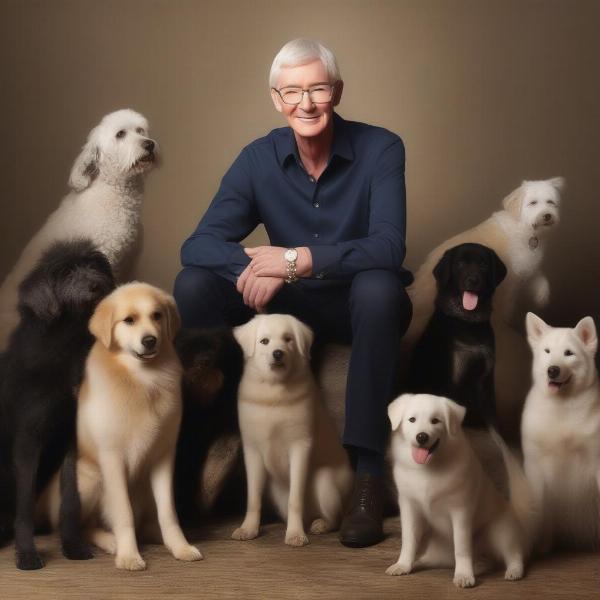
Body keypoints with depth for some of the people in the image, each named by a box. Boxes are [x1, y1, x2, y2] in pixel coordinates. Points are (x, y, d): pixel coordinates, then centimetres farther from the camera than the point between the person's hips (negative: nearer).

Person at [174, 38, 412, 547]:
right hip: (293, 304, 3)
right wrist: (256, 265, -37)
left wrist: (297, 258, -36)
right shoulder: (258, 159, -7)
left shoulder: (380, 149, -15)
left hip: (360, 307, -2)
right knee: (194, 285, -18)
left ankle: (368, 471, -31)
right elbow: (198, 244, -16)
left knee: (377, 286, -37)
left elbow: (387, 247, -27)